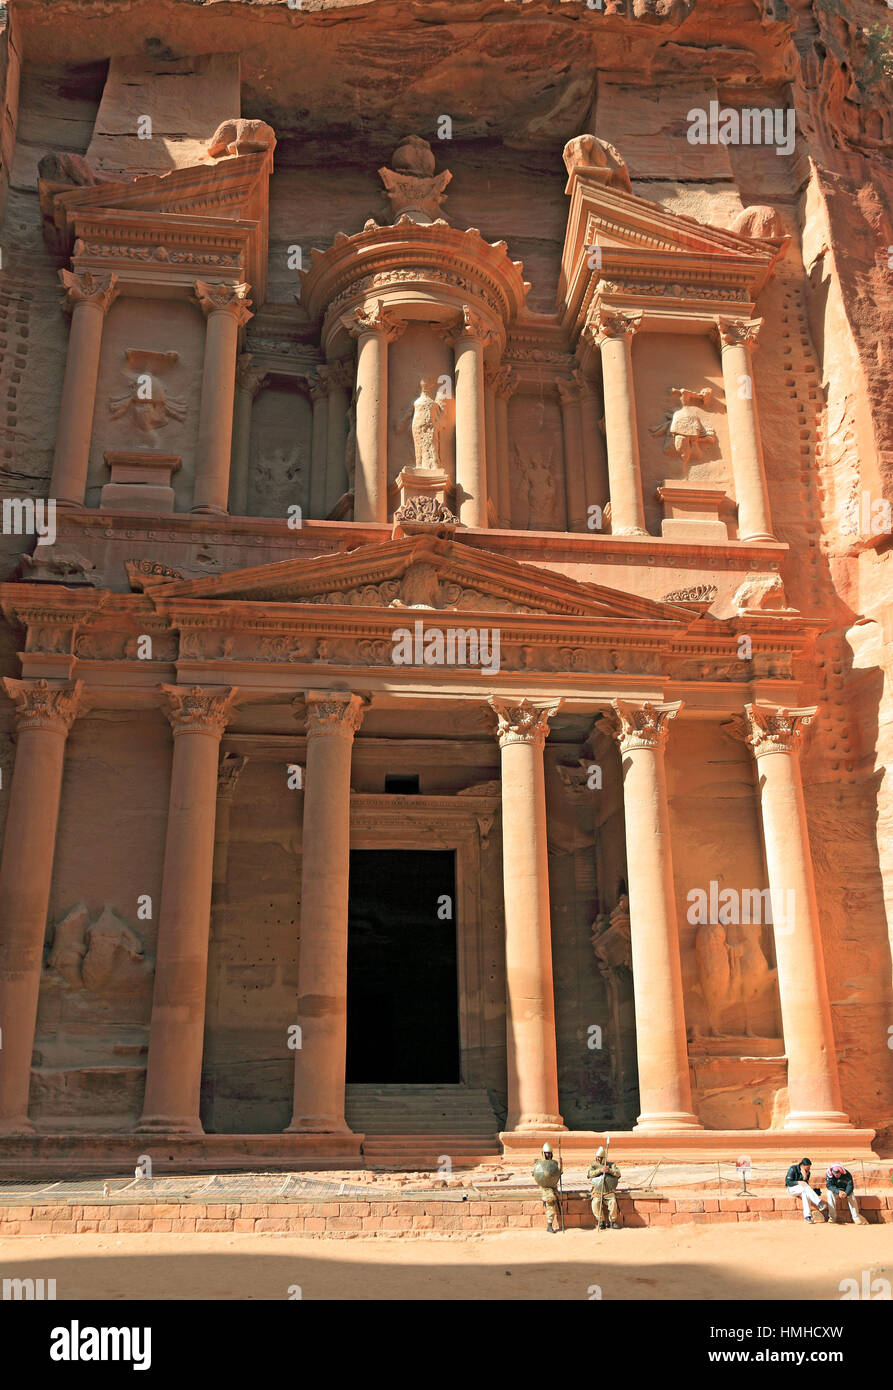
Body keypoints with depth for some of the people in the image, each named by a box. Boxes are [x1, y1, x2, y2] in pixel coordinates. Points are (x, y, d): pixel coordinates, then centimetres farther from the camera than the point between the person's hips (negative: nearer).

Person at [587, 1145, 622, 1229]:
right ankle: (601, 1222, -11)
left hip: (609, 1192, 0)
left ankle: (613, 1222, -11)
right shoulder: (593, 1165, 14)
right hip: (597, 1192, 0)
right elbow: (590, 1174, -6)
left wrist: (610, 1171, -17)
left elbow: (618, 1173, 0)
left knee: (613, 1202, -28)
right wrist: (600, 1170, -19)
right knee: (595, 1203, -28)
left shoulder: (611, 1165, 15)